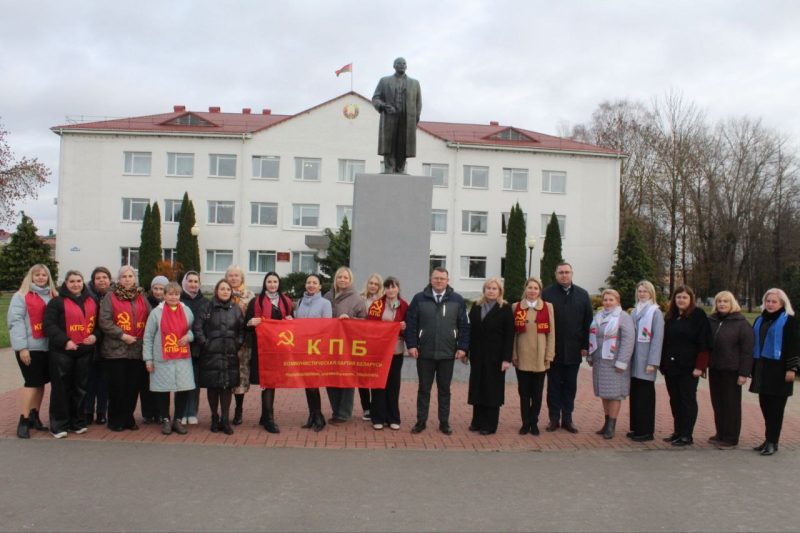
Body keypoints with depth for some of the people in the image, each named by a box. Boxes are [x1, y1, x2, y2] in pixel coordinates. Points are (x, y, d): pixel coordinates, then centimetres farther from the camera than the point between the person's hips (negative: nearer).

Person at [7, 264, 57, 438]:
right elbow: (15, 321, -9)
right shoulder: (21, 296, -2)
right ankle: (24, 421, 0)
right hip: (30, 348, -5)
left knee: (41, 382, 9)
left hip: (47, 346, 5)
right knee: (32, 382, -7)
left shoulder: (53, 296, 15)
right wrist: (21, 347, -16)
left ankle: (34, 416, 20)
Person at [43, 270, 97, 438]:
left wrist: (95, 336, -2)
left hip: (85, 351, 5)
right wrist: (64, 341, -20)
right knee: (61, 388, -2)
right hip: (62, 351, -4)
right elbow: (49, 325, -10)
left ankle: (78, 422, 21)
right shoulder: (57, 301, -2)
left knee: (80, 387, 10)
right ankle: (59, 425, 7)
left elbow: (98, 323, 18)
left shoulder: (91, 302, 14)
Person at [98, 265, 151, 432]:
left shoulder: (141, 297, 13)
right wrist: (122, 335, -13)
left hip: (137, 349, 4)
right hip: (115, 349, -3)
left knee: (134, 386, 6)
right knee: (117, 386, 0)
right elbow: (104, 321, -8)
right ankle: (115, 420, 13)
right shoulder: (110, 296, 1)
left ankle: (128, 418, 20)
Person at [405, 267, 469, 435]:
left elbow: (464, 325, 2)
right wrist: (411, 345, -7)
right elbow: (411, 323, 0)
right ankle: (421, 421, 19)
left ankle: (444, 422, 21)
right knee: (424, 389, 9)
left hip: (447, 354, 0)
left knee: (444, 390, 11)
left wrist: (462, 347, -3)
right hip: (424, 353, 0)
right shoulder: (419, 298, 0)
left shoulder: (457, 300, 2)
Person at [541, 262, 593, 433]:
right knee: (554, 385, 8)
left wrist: (585, 345, -1)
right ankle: (554, 418, 16)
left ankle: (567, 419, 20)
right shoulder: (547, 294, -3)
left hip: (574, 349, 2)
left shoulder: (582, 294, 6)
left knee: (570, 386, 10)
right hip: (553, 349, -2)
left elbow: (588, 322, 5)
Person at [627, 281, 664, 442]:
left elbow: (658, 338, -11)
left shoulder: (655, 312, -6)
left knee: (645, 396, -1)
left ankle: (646, 431, 7)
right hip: (634, 362, 6)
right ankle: (636, 428, 18)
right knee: (634, 394, 9)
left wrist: (652, 363, -16)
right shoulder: (635, 312, 13)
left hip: (646, 362, -6)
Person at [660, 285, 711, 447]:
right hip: (671, 366, 6)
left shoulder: (698, 315, -4)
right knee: (674, 400, 10)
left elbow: (704, 343, -10)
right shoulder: (670, 316, 13)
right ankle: (677, 432, 19)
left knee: (688, 400, 0)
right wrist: (663, 363, 11)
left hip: (688, 367, -6)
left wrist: (700, 366, -16)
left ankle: (686, 435, 5)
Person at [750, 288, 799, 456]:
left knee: (775, 408, -3)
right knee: (765, 405, 8)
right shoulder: (760, 320, 16)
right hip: (762, 369, 6)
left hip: (779, 370, -6)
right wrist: (752, 368, 15)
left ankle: (772, 442, 1)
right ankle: (769, 439, 16)